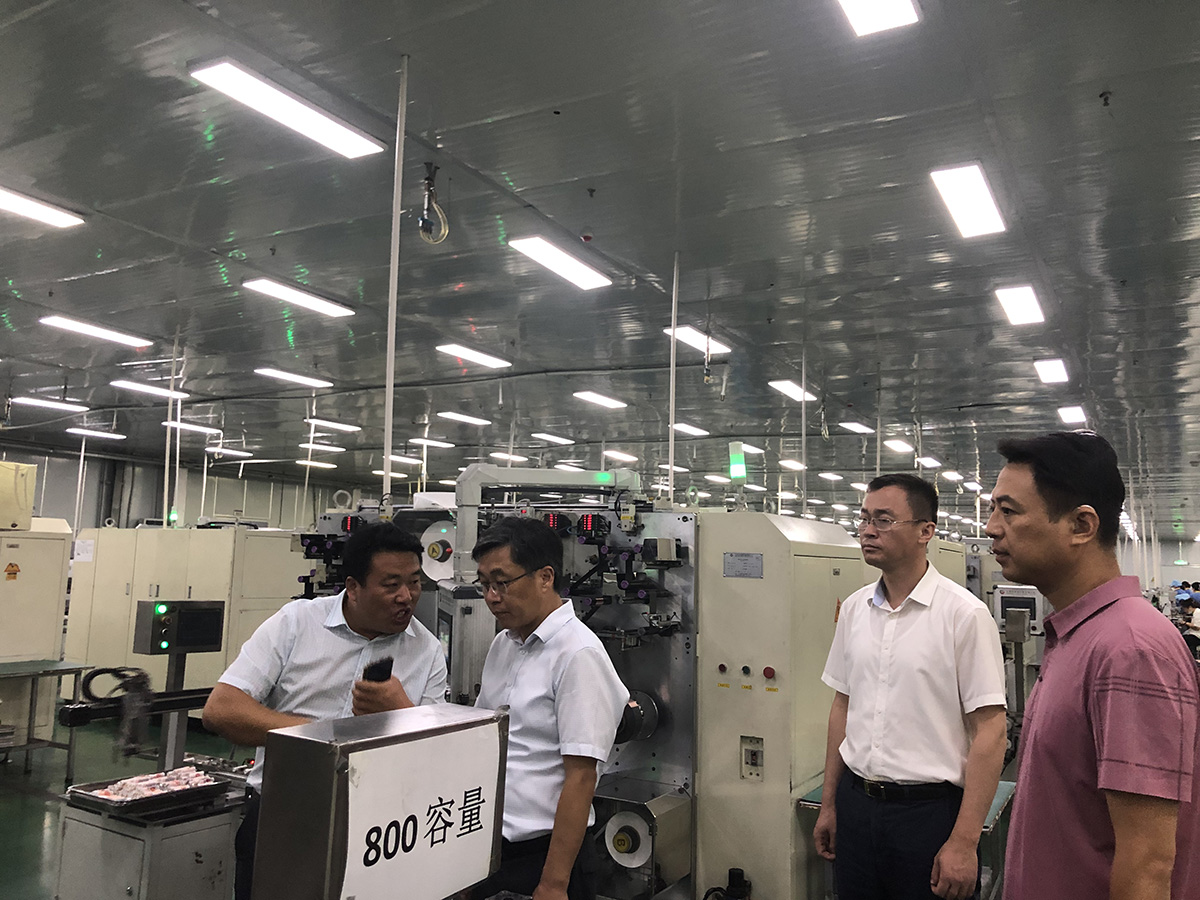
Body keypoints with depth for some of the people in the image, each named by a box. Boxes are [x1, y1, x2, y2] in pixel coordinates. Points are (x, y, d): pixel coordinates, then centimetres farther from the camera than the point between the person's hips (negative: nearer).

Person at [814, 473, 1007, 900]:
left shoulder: (963, 613, -12)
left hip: (930, 809, -5)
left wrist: (964, 842, -16)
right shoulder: (854, 608, 5)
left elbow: (989, 730, -13)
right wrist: (829, 803, 13)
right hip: (856, 803, 5)